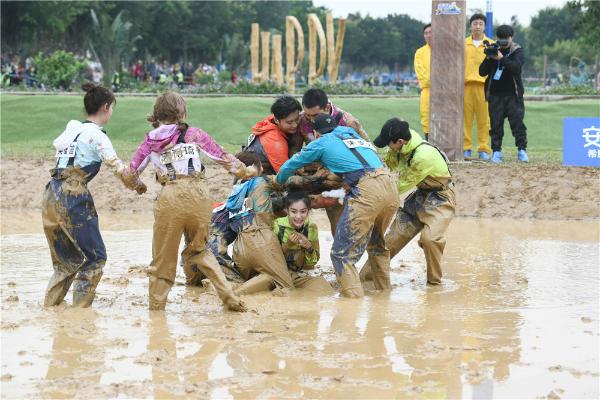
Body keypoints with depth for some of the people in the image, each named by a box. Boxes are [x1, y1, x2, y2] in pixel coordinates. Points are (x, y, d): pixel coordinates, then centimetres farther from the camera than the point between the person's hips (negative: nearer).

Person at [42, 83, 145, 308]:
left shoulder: (72, 127, 13)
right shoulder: (96, 135, -9)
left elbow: (57, 144, 31)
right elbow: (117, 167, -13)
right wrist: (137, 184, 1)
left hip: (52, 195, 8)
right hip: (74, 197, -8)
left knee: (67, 257, 19)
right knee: (95, 256, 2)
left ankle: (50, 303, 19)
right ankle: (80, 306, -1)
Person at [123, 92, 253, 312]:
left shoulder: (151, 141, 10)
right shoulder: (194, 134, 8)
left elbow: (131, 172, 15)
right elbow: (223, 157, 15)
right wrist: (246, 172, 29)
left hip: (169, 198, -1)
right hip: (199, 195, 1)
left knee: (163, 254, 13)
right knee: (199, 248, 20)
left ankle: (156, 304, 17)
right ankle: (228, 296, 10)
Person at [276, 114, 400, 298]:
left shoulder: (322, 142, 16)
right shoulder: (355, 137, 32)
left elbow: (290, 166, 23)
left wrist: (278, 183, 44)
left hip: (366, 191, -7)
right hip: (390, 188, 7)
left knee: (342, 253, -3)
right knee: (377, 243, 29)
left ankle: (355, 298, -14)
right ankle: (384, 289, 34)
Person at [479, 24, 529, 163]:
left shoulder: (517, 51, 1)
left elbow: (516, 67, -18)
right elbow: (482, 72, 2)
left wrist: (501, 58, -28)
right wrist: (489, 58, -15)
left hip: (512, 94, -2)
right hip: (495, 94, 2)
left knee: (517, 122, -6)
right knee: (496, 124, 1)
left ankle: (522, 150, -1)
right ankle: (496, 152, 5)